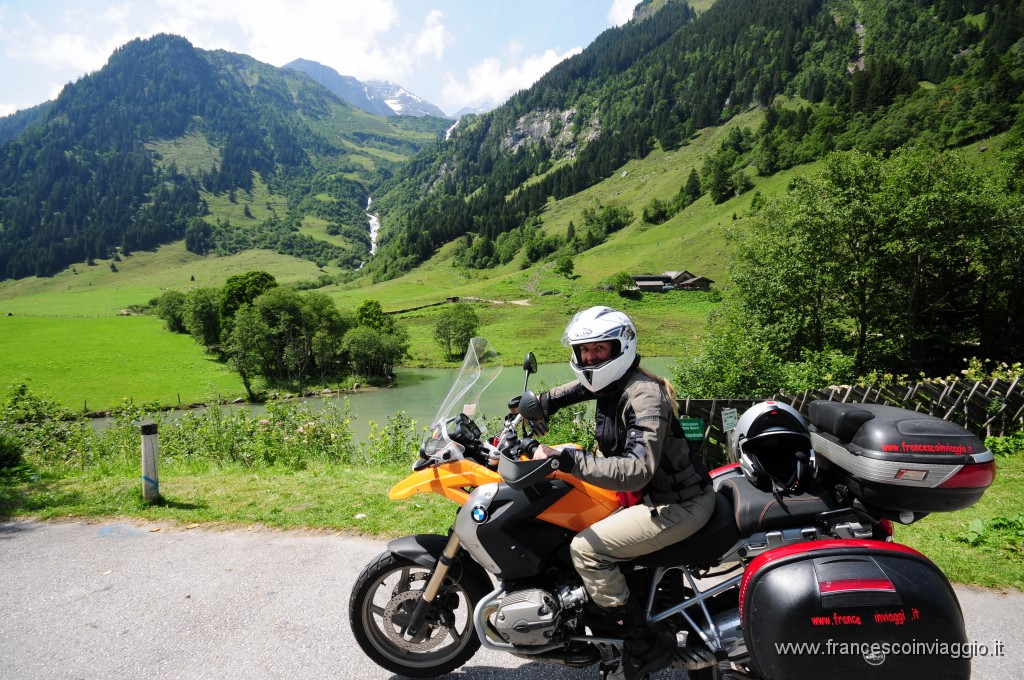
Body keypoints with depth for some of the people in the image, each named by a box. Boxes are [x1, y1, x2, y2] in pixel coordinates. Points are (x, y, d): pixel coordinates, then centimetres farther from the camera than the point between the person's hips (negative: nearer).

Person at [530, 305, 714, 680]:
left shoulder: (644, 395, -25)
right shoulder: (609, 382, 2)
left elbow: (637, 471, -36)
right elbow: (577, 387, 28)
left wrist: (564, 459, -40)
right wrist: (539, 404, 13)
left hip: (680, 503, -10)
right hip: (652, 493, 10)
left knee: (586, 549, -18)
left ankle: (644, 645, -3)